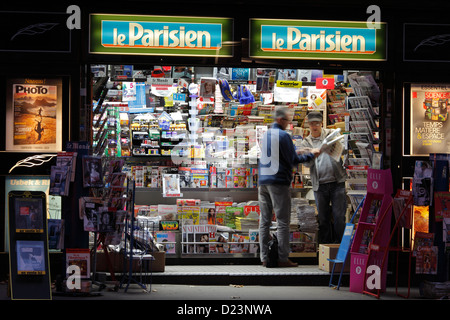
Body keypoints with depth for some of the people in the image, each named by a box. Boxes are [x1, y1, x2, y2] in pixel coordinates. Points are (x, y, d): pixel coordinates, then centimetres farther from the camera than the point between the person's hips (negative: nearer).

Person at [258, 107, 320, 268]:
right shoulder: (283, 135, -8)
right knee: (282, 221, -3)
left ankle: (264, 257, 6)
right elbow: (293, 160, -7)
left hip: (263, 182, 7)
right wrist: (311, 154, 5)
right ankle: (282, 258, -4)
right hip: (279, 181, -7)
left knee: (264, 221, 6)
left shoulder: (266, 134, 16)